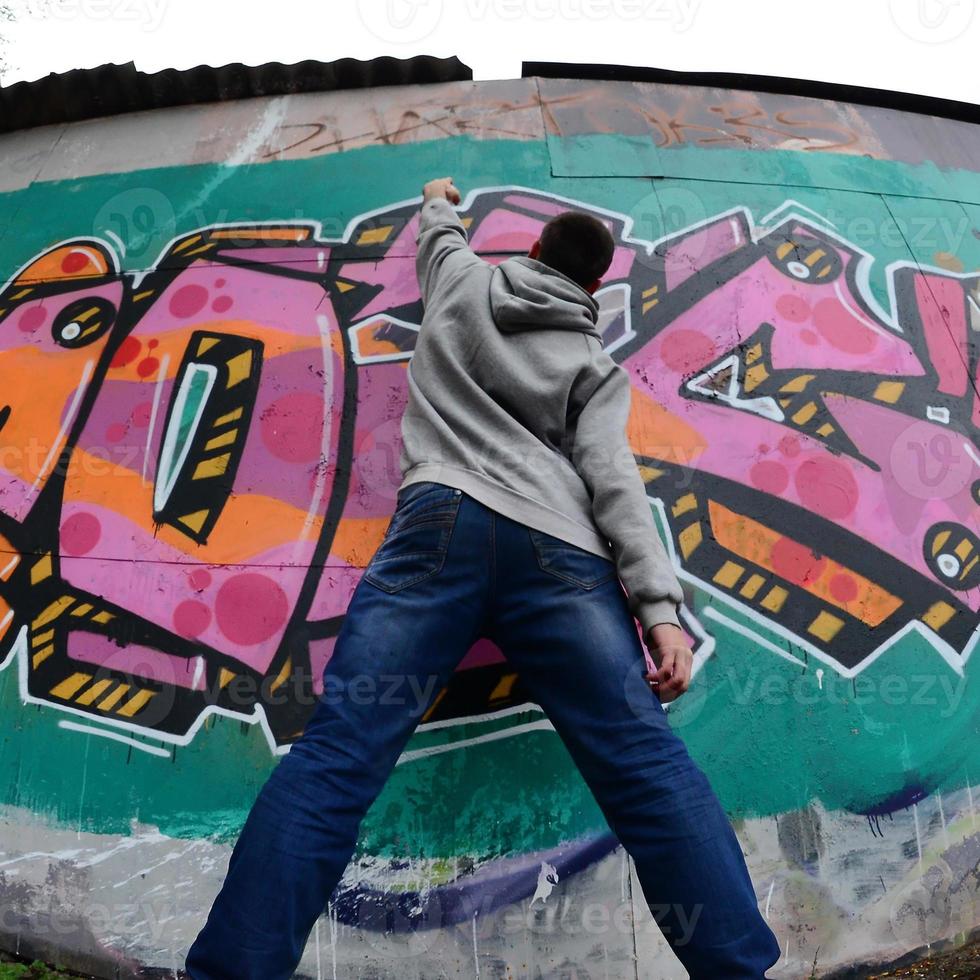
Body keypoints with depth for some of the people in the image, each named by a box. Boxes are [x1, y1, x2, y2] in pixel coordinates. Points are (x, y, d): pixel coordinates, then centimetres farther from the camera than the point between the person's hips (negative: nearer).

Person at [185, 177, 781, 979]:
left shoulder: (465, 278, 29)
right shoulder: (600, 366, 23)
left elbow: (441, 239, 54)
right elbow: (612, 475, 5)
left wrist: (438, 202, 78)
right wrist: (660, 607, -4)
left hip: (444, 521, 0)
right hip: (560, 550, 1)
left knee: (338, 749, -9)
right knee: (649, 762, -2)